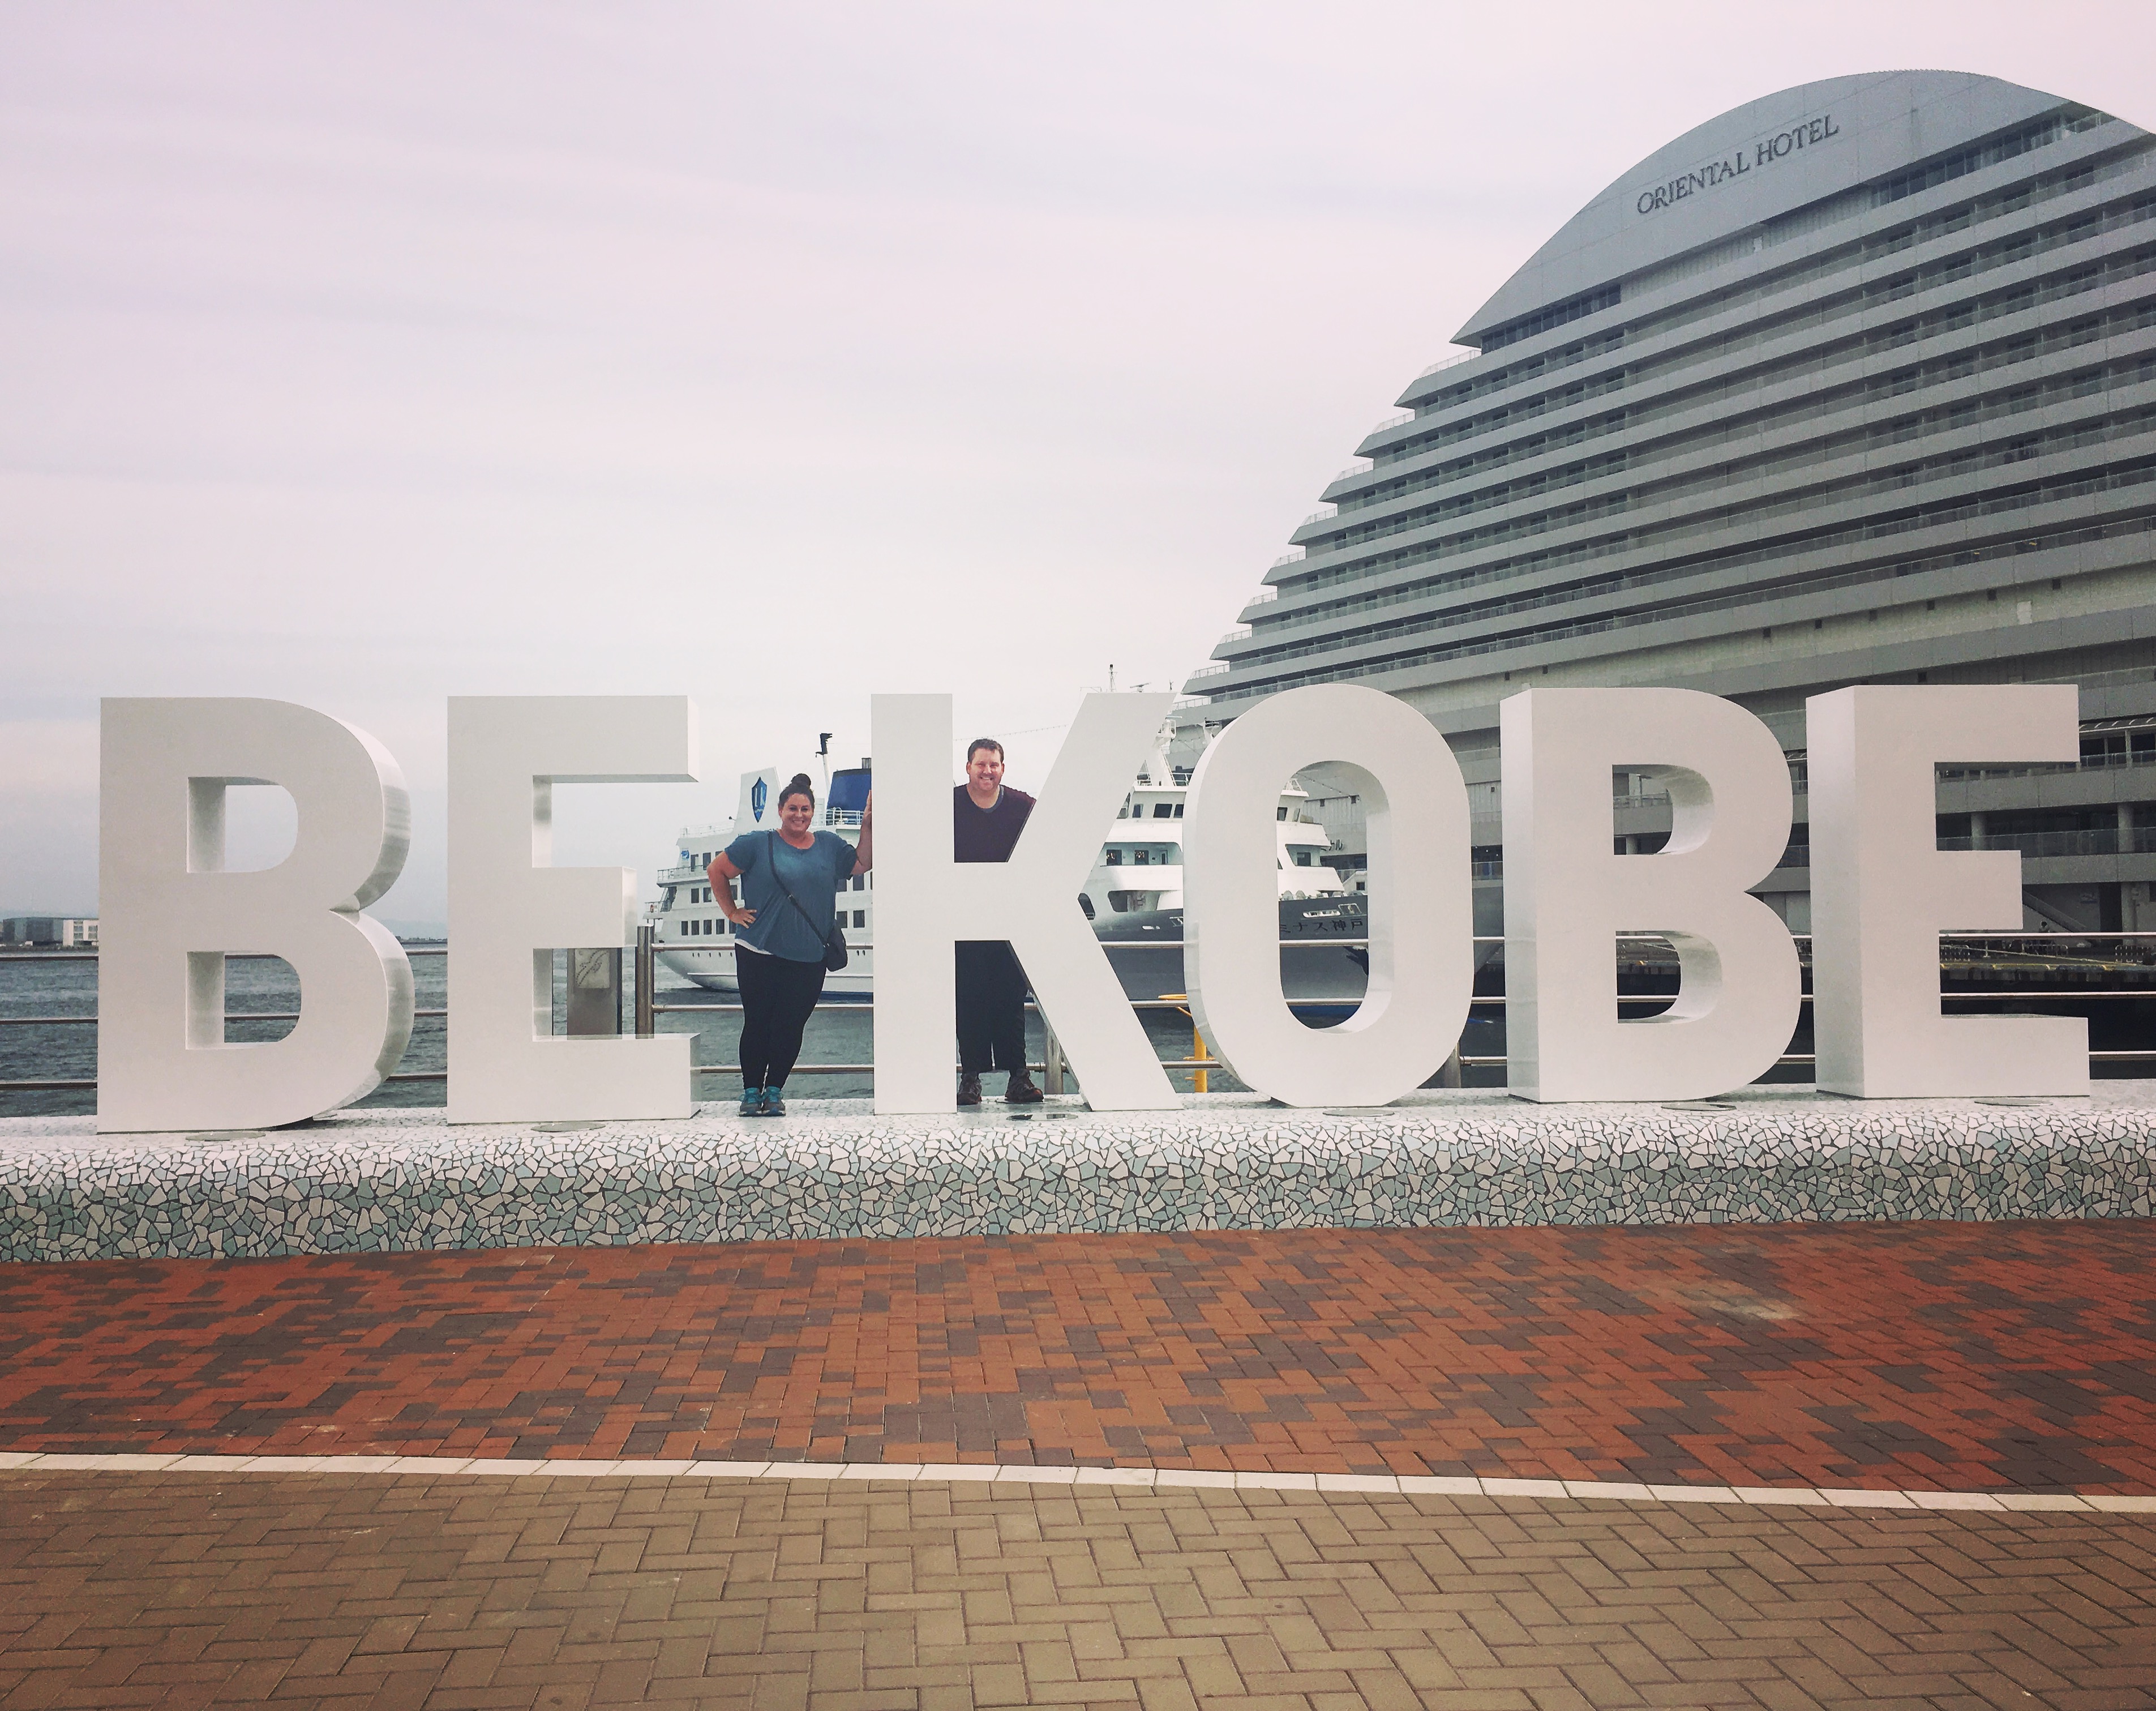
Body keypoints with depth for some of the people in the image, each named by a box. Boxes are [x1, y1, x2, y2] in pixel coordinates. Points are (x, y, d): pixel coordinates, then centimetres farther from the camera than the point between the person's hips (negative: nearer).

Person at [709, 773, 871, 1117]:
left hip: (809, 959, 2)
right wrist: (732, 911, 4)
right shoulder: (758, 844, 1)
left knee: (790, 1027, 2)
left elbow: (862, 864, 21)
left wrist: (869, 825, 11)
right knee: (757, 1023, 1)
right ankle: (751, 1091, 13)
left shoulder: (829, 845, 11)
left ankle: (774, 1090, 15)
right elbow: (717, 871, 7)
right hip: (759, 955, -2)